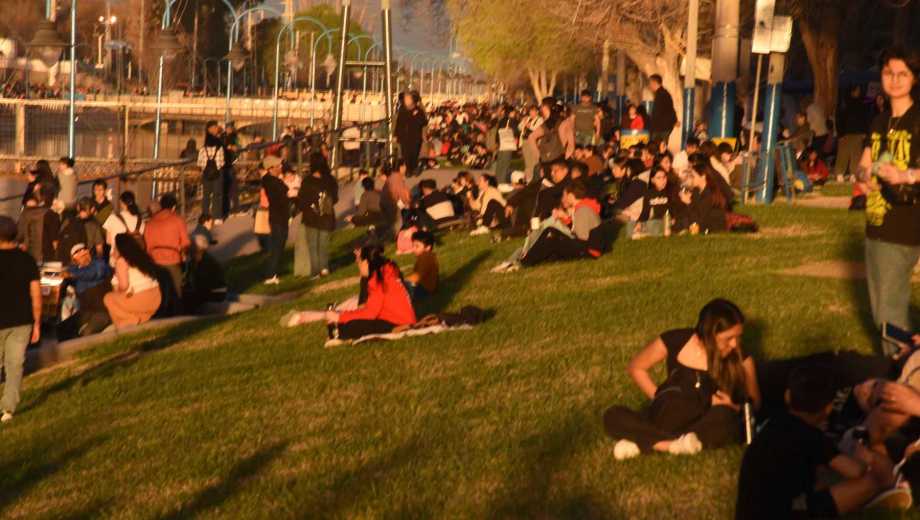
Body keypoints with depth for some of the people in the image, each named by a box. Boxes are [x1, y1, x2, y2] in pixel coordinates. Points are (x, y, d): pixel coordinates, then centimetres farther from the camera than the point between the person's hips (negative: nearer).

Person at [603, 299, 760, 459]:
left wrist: (734, 408, -17)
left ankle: (645, 442, -29)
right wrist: (659, 398, -4)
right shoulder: (675, 342, -9)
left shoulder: (741, 360, -10)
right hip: (666, 421, 2)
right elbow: (636, 368, 6)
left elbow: (754, 403, 3)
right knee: (613, 416, -23)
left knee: (724, 417, -38)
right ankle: (678, 445, -32)